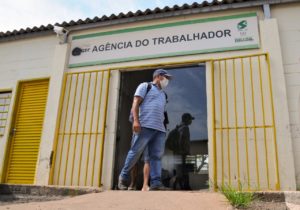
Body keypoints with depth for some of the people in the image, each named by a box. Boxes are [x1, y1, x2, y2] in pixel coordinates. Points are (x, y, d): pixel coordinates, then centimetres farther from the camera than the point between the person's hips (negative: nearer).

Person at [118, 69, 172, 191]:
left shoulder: (163, 94, 31)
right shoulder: (145, 86, 10)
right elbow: (135, 103, -2)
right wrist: (136, 120, -16)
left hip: (160, 129, 7)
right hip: (145, 126, -7)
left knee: (156, 156, -3)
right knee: (135, 152, -7)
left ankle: (156, 183, -7)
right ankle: (123, 177, 7)